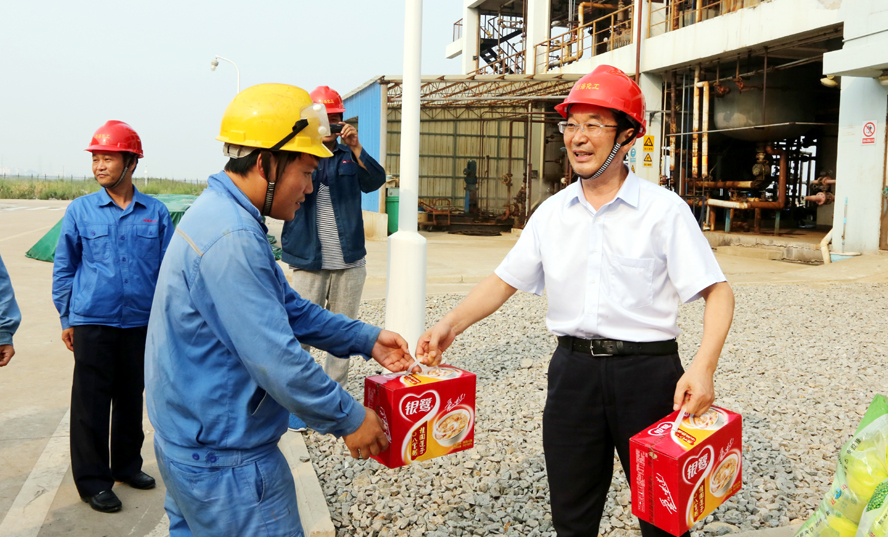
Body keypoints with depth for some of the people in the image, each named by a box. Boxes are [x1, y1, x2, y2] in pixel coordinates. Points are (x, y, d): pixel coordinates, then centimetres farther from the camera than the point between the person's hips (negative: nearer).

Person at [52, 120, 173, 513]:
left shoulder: (156, 212, 0)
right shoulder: (80, 210, -1)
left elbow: (167, 267, 7)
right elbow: (64, 268, 5)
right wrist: (67, 319, 4)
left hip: (141, 322, 2)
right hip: (93, 322, -1)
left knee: (132, 397, 14)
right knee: (91, 403, 3)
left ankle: (127, 465, 32)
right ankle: (93, 480, 16)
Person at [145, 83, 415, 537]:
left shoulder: (217, 213, 8)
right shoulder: (232, 240, -27)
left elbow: (288, 308, 14)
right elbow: (277, 360, -27)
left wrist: (365, 339, 10)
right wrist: (349, 419, -15)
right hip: (226, 462, -10)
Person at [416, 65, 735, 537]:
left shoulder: (664, 210, -6)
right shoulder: (552, 213, 7)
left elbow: (717, 291, -10)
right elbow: (504, 280, 10)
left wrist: (703, 368, -25)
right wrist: (451, 324, -5)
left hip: (647, 371, -3)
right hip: (573, 369, 4)